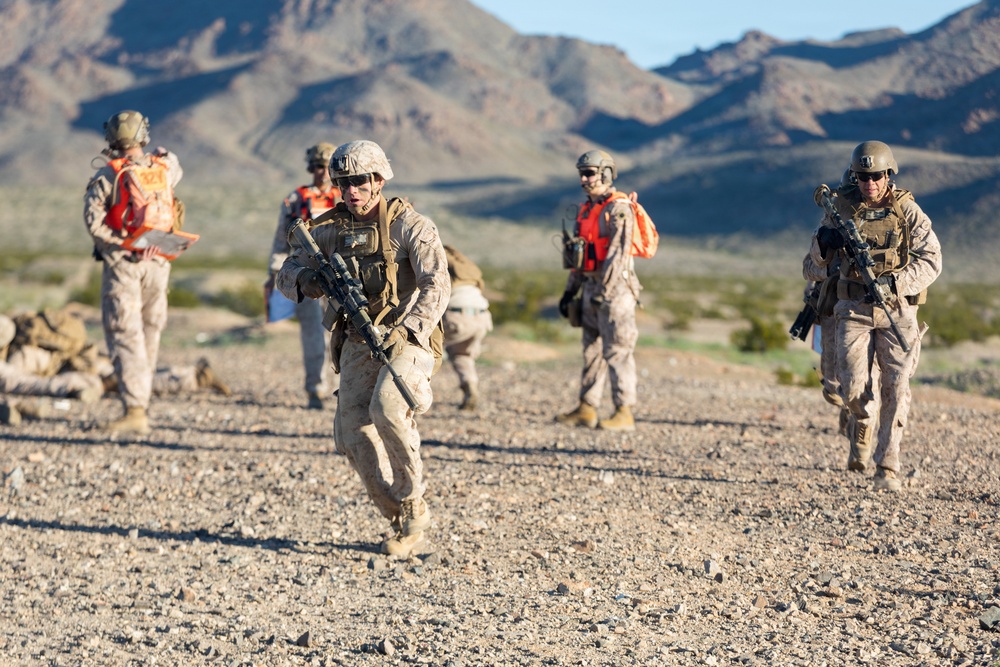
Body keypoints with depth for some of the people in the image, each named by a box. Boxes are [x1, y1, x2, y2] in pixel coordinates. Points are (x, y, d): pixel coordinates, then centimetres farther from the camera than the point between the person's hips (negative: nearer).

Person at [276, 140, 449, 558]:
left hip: (407, 340, -5)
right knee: (353, 433, -8)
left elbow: (436, 285, -18)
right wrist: (306, 280, -17)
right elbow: (286, 276, 8)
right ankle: (402, 525, 6)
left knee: (386, 407, -31)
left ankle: (413, 505, -11)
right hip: (357, 342, 5)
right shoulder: (330, 228, 7)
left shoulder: (410, 225, -9)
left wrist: (407, 331, -33)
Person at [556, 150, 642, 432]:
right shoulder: (586, 210, 17)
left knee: (617, 350, -9)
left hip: (614, 285, -9)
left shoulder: (618, 209, -12)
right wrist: (570, 291, 19)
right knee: (592, 348, 11)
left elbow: (618, 252, -20)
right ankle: (586, 410, 16)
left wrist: (605, 290, -26)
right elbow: (579, 253, 22)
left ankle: (624, 413, -8)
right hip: (591, 287, 9)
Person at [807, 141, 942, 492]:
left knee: (895, 388, -7)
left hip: (897, 310, -1)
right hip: (854, 309, 1)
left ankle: (887, 468, 0)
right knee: (854, 386, -12)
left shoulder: (907, 210, -3)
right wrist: (823, 243, -11)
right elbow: (819, 259, 13)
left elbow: (931, 261, -7)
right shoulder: (841, 206, 3)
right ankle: (862, 425, 22)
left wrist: (893, 283, -21)